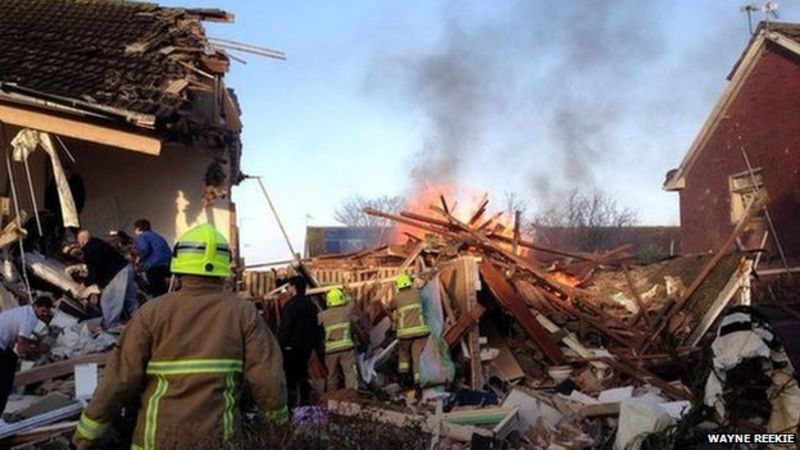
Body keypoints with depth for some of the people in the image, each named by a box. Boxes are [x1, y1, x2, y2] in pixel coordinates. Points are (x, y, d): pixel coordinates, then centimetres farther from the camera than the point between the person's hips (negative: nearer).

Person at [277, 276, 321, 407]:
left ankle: (292, 402, -3)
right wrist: (315, 342, 19)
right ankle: (304, 401, 19)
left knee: (290, 375, -1)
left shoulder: (291, 304, -15)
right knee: (302, 373, 15)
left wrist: (281, 343, -16)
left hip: (292, 346, -7)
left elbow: (284, 327, -20)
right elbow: (316, 325, 14)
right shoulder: (310, 304, 9)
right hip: (307, 345, 7)